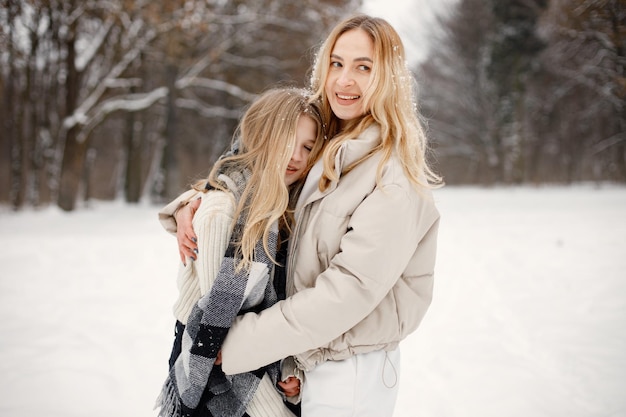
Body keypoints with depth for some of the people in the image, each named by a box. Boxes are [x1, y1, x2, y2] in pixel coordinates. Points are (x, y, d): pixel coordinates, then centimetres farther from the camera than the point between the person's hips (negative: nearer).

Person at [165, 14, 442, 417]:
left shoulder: (394, 179, -20)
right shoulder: (327, 158, 4)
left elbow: (348, 291, -25)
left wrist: (236, 341, -19)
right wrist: (193, 206, -3)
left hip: (350, 377, -7)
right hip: (313, 363, 7)